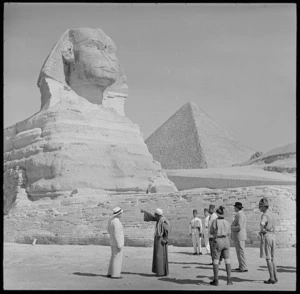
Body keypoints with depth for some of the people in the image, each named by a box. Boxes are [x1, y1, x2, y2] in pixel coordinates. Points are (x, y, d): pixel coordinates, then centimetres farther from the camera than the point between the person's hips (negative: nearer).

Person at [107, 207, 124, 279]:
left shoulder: (111, 220, 7)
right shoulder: (116, 222, -24)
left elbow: (109, 230, 21)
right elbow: (116, 234, -25)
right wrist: (119, 245, -22)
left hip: (113, 242, 9)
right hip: (118, 242, -9)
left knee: (114, 257, 16)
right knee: (117, 258, -2)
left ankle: (110, 273, 19)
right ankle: (115, 275, 2)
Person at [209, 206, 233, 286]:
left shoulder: (215, 221, -10)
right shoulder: (227, 222, 3)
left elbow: (211, 232, 0)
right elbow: (228, 233, 14)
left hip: (217, 242, -4)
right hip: (226, 241, 4)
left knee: (215, 261, 4)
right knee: (227, 261, 9)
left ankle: (216, 281, 5)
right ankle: (229, 280, 5)